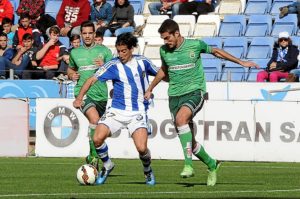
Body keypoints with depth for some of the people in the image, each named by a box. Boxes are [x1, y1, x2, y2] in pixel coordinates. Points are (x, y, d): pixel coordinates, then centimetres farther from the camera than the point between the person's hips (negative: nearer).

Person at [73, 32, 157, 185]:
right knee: (97, 139, -19)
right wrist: (79, 97, -18)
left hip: (137, 112, 0)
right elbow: (93, 79, -7)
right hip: (116, 111, 0)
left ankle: (148, 171, 16)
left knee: (142, 148, -18)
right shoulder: (113, 65, -4)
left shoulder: (142, 62, 3)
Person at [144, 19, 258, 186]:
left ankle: (188, 164, -36)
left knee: (181, 118, -35)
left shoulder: (195, 45, -5)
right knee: (188, 140, 1)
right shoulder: (164, 50, 5)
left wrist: (241, 62, 17)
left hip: (195, 92, -5)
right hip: (175, 96, 5)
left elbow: (216, 52, 13)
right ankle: (212, 165, 26)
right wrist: (150, 89, 32)